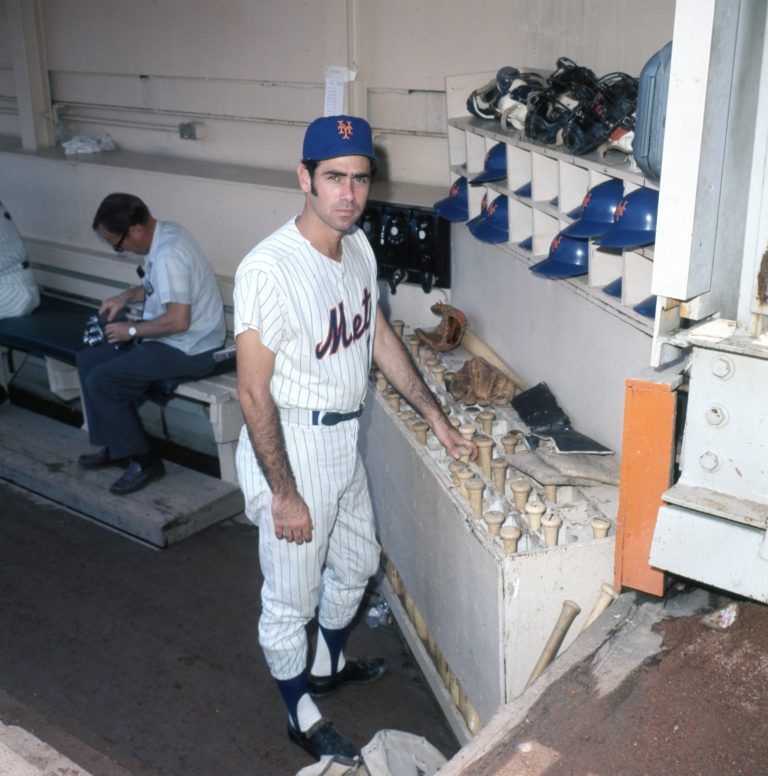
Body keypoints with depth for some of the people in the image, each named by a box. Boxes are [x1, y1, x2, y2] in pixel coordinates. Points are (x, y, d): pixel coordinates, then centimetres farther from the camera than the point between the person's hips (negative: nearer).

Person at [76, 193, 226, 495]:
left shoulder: (168, 254, -26)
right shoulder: (163, 232, 5)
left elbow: (178, 320, -29)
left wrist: (132, 330, -16)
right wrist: (127, 296, 10)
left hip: (188, 351, -10)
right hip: (168, 340, 11)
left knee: (101, 380, -15)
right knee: (88, 360, 10)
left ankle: (143, 459, -1)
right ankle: (115, 446, 19)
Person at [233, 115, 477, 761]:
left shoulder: (358, 246, -1)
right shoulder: (268, 270, -26)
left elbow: (379, 335, 12)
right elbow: (254, 394, -23)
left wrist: (436, 417, 13)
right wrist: (284, 495, -19)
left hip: (346, 440, 9)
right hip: (289, 448, -8)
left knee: (357, 563, 26)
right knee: (291, 598, 11)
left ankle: (328, 666, 53)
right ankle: (303, 719, 35)